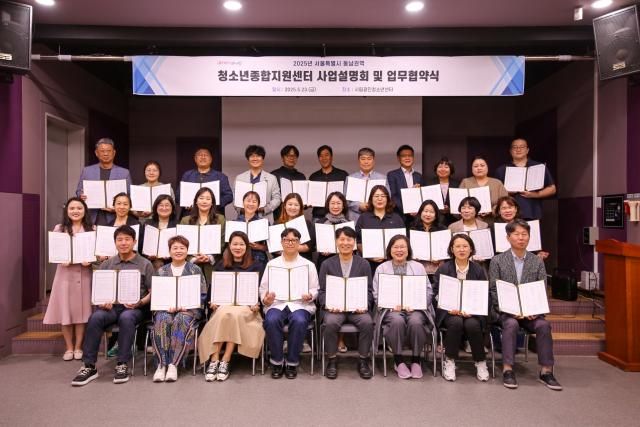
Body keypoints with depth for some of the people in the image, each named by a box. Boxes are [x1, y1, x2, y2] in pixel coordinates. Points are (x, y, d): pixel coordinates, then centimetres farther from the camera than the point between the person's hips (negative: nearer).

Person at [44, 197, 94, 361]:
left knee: (81, 310, 3)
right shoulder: (59, 229, 5)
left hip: (84, 274, 0)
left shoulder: (92, 229, 4)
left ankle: (78, 347, 15)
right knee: (65, 310, 3)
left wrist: (90, 260, -15)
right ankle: (69, 347, 16)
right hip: (65, 273, 1)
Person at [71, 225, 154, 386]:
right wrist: (102, 301, -7)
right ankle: (89, 366, -21)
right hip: (111, 306, 3)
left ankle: (122, 365, -25)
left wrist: (140, 302, -14)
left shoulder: (145, 264, 9)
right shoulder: (107, 264, 18)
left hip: (135, 308, -3)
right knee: (95, 317, -28)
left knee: (126, 317, -36)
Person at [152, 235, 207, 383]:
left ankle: (173, 364, -30)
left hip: (189, 309, -2)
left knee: (181, 320, -35)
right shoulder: (161, 271, 16)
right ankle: (161, 364, -27)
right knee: (163, 320, -32)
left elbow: (202, 295, 5)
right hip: (165, 308, 2)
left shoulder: (195, 270, 10)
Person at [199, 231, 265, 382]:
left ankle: (225, 362, -30)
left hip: (246, 307, -1)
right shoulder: (220, 265, 19)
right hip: (224, 304, 1)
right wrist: (212, 302, -4)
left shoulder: (256, 266, 13)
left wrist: (257, 304, -12)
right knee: (224, 314, -34)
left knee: (235, 314, -35)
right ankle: (213, 361, -32)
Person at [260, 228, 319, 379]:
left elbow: (315, 289, 12)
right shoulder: (272, 264, 18)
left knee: (299, 321, -34)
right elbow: (263, 288, 14)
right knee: (272, 320, -33)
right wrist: (265, 299, -8)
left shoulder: (308, 264, 16)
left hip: (300, 304, -1)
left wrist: (309, 296, -10)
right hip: (276, 303, 1)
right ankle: (277, 361, -12)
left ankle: (292, 362, -14)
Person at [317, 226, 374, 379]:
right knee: (331, 323, -31)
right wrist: (328, 304, -13)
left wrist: (364, 304, -11)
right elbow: (322, 291, 7)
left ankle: (363, 360, -8)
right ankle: (332, 360, -10)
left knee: (367, 322, -29)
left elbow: (369, 290, 9)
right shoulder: (327, 264, 12)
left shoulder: (363, 264, 13)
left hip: (358, 307, 1)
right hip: (335, 308, 0)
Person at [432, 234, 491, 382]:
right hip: (449, 311, -1)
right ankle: (449, 361, -13)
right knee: (456, 322, -32)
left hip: (473, 312, 1)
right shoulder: (443, 269, 7)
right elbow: (436, 293, 2)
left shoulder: (478, 270, 10)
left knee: (472, 325, -31)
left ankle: (480, 362, -6)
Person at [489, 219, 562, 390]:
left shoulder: (537, 262, 10)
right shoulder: (497, 261, 3)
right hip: (505, 311, -2)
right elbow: (494, 291, -1)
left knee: (544, 324, -27)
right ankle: (507, 370, -26)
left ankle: (546, 371, -16)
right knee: (511, 324, -32)